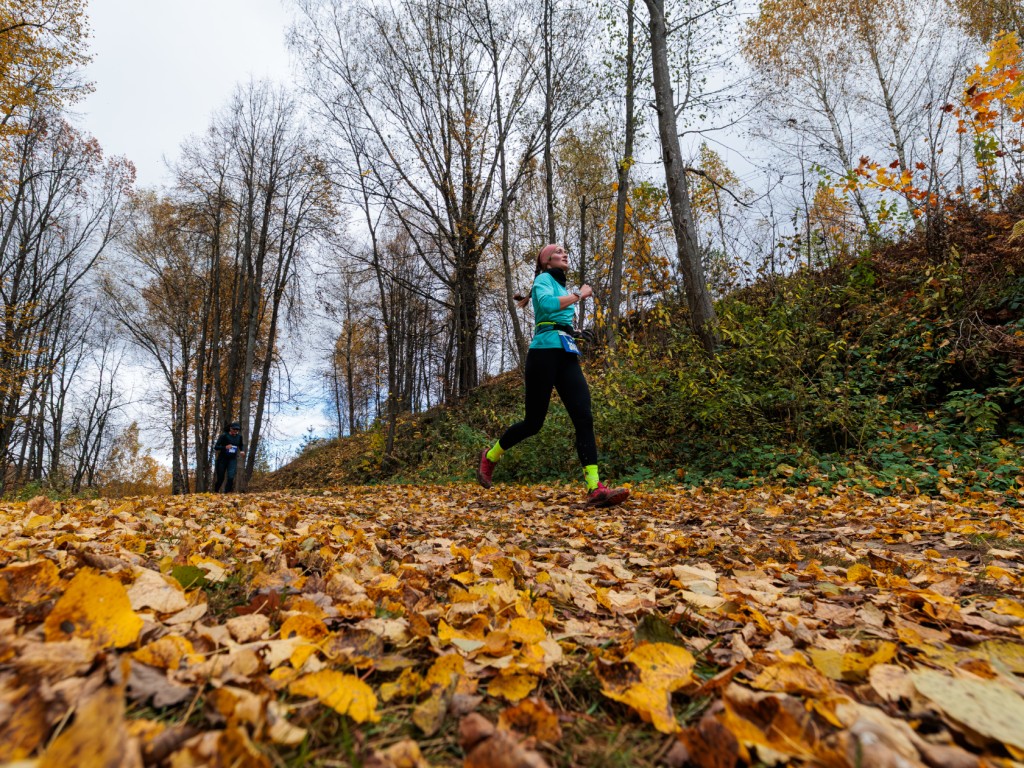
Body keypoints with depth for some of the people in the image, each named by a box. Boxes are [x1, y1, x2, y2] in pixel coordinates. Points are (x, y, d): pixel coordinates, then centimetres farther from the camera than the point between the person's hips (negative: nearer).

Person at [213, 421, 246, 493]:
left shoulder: (239, 437, 1)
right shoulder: (224, 435, -11)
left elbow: (241, 445, 20)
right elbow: (216, 447, -12)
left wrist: (242, 451, -1)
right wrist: (225, 447, -29)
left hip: (233, 460, 2)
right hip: (222, 459, -2)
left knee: (231, 477, -16)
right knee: (220, 478, 8)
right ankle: (215, 492, 33)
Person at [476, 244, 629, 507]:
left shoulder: (561, 286, 28)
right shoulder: (544, 279, 4)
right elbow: (547, 304, -19)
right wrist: (579, 294, -9)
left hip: (567, 355, 7)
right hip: (545, 352, -7)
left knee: (584, 419, -11)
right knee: (533, 422, -3)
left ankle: (594, 489, -16)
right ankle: (490, 457, 21)